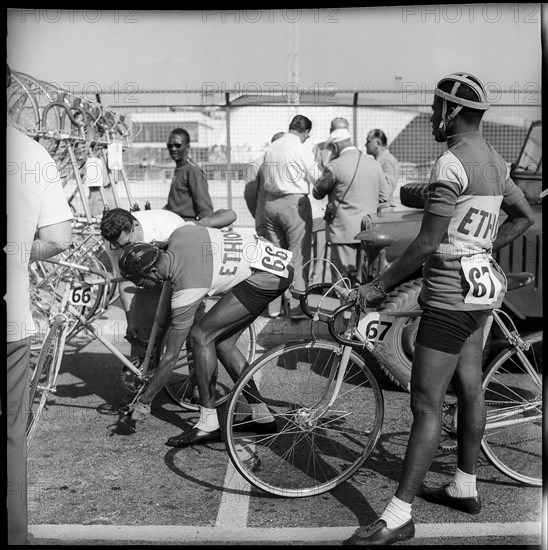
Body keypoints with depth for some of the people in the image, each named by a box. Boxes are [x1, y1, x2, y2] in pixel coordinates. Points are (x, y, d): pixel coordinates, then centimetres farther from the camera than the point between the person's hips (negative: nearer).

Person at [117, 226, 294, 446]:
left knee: (200, 335, -10)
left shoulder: (186, 289, -21)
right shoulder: (179, 234, -3)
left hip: (268, 276, -10)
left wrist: (144, 402, -1)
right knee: (222, 342, 12)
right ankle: (261, 416, 20)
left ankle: (208, 424, -4)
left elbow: (171, 357, -13)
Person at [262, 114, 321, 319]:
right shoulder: (301, 149, -10)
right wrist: (317, 165, 12)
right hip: (294, 202, -6)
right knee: (298, 254, -2)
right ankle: (297, 306, -4)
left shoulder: (270, 148, 10)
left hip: (271, 202, 7)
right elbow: (316, 178, -7)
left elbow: (266, 178, 12)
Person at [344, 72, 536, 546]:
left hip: (451, 293, -10)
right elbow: (525, 217, 19)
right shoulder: (493, 160, 10)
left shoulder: (451, 165, -20)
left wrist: (379, 286, -13)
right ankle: (465, 488, 33)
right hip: (481, 285, 10)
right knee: (469, 389, 18)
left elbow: (427, 243, -21)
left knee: (426, 405, -7)